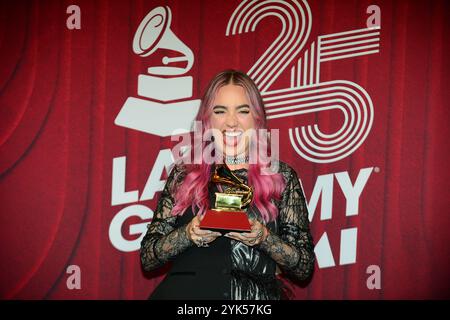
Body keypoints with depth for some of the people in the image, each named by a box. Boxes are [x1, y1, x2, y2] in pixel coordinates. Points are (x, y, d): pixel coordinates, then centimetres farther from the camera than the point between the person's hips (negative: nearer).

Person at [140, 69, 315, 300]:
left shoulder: (281, 176, 7)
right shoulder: (183, 174, 9)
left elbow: (304, 268, 7)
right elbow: (147, 259, 8)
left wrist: (263, 238, -9)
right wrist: (189, 234, -9)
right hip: (186, 291, 0)